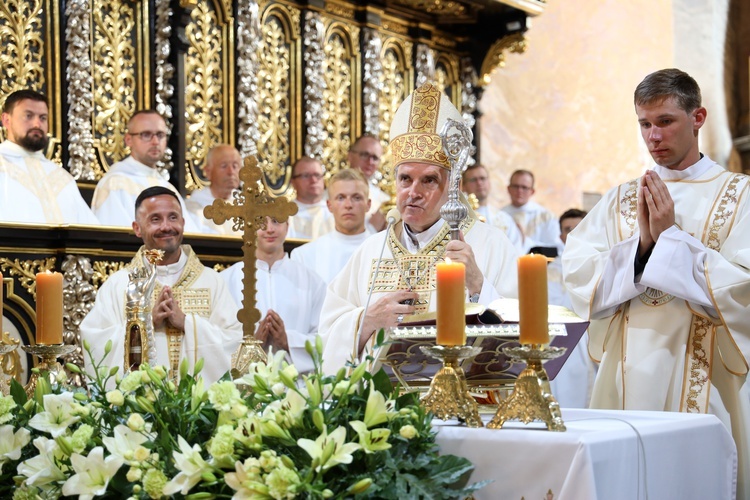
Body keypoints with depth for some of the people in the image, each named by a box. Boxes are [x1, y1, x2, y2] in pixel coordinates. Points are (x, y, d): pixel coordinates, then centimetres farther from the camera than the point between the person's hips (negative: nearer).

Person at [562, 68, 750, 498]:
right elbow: (579, 281, -2)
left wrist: (671, 236, -13)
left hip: (703, 378, -2)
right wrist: (641, 245, -15)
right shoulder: (620, 201, 9)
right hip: (627, 378, 3)